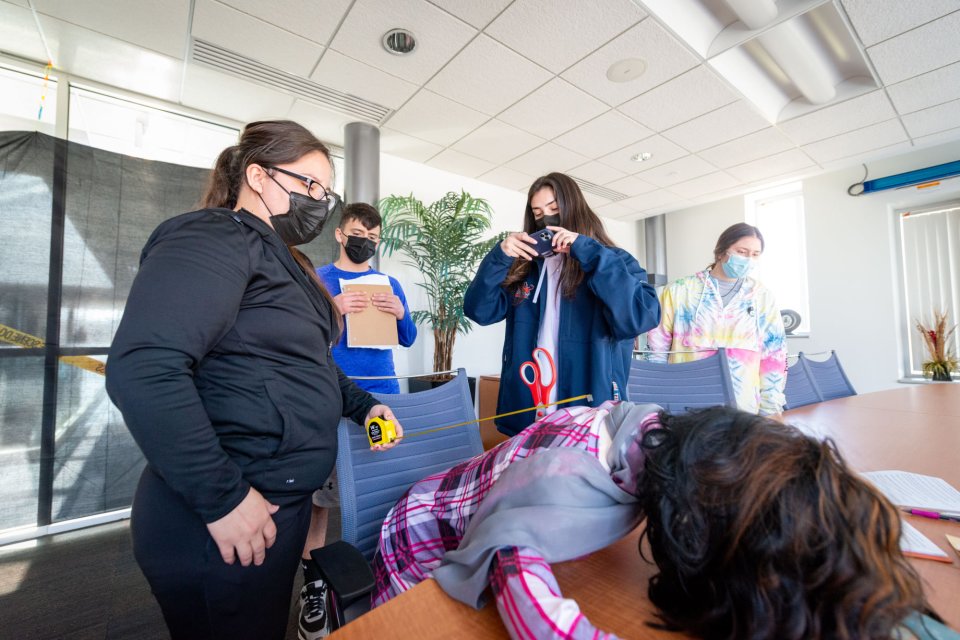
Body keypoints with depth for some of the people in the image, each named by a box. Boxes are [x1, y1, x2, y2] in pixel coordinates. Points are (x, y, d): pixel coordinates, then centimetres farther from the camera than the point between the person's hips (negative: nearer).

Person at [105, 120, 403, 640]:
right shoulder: (214, 239, -17)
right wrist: (222, 498, -25)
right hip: (224, 523, -9)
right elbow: (143, 369, -30)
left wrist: (361, 405, 12)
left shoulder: (281, 259, 14)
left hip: (281, 501, 9)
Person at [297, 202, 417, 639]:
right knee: (319, 486, 1)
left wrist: (401, 314, -8)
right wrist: (330, 310, -18)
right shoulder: (316, 279, 5)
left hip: (383, 392, 3)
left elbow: (408, 339, 12)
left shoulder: (390, 283, 14)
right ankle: (313, 582, 19)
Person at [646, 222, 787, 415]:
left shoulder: (763, 297, 6)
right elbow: (657, 350, 2)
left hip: (742, 409, 2)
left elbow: (774, 359, 8)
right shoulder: (679, 291, -1)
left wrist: (770, 413, 5)